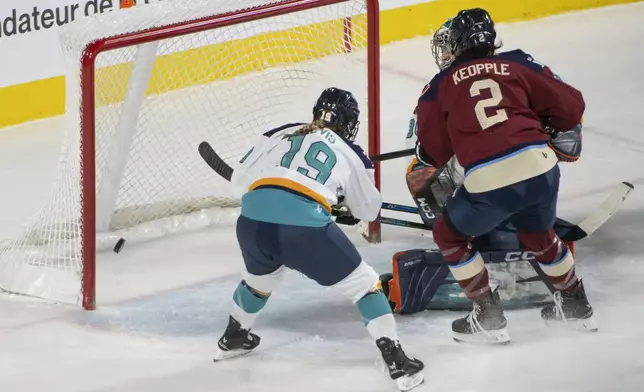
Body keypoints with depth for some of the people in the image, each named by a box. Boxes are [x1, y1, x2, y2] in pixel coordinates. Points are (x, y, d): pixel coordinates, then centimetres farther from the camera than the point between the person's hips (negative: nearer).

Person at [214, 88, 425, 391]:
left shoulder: (281, 134, 23)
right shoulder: (350, 154, 18)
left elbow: (239, 177, 25)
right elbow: (369, 210, 30)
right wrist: (343, 205, 51)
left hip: (252, 221, 4)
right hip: (304, 227, -4)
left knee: (261, 278, 37)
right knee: (363, 285, 11)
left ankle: (233, 339, 55)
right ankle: (395, 360, 2)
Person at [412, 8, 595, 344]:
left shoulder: (442, 84, 11)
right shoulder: (518, 64, 13)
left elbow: (432, 153, 12)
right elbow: (570, 107, 13)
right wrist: (546, 127, 34)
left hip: (487, 182, -3)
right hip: (540, 167, 3)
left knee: (450, 236, 23)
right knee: (540, 236, 34)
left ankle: (489, 319, 20)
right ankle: (576, 305, 44)